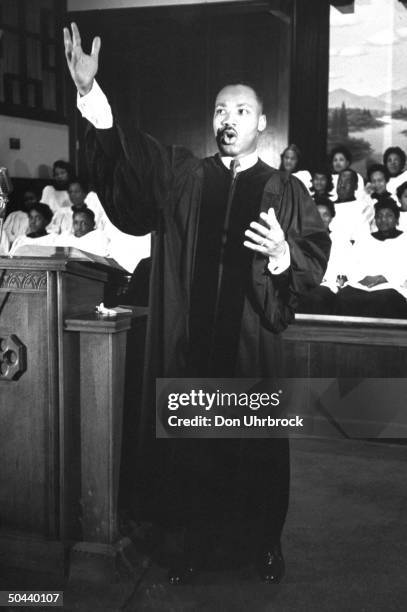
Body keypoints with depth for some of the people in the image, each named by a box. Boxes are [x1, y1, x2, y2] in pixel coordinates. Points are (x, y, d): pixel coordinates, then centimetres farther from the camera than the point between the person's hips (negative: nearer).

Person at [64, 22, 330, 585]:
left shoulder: (286, 191, 3)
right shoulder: (182, 176, 6)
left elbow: (317, 258, -1)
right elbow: (125, 154, -7)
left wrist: (284, 254, -23)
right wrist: (90, 91, -21)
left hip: (252, 342, -1)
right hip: (190, 342, 2)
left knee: (257, 442, 8)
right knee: (191, 438, 10)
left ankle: (269, 540, 29)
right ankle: (195, 539, 30)